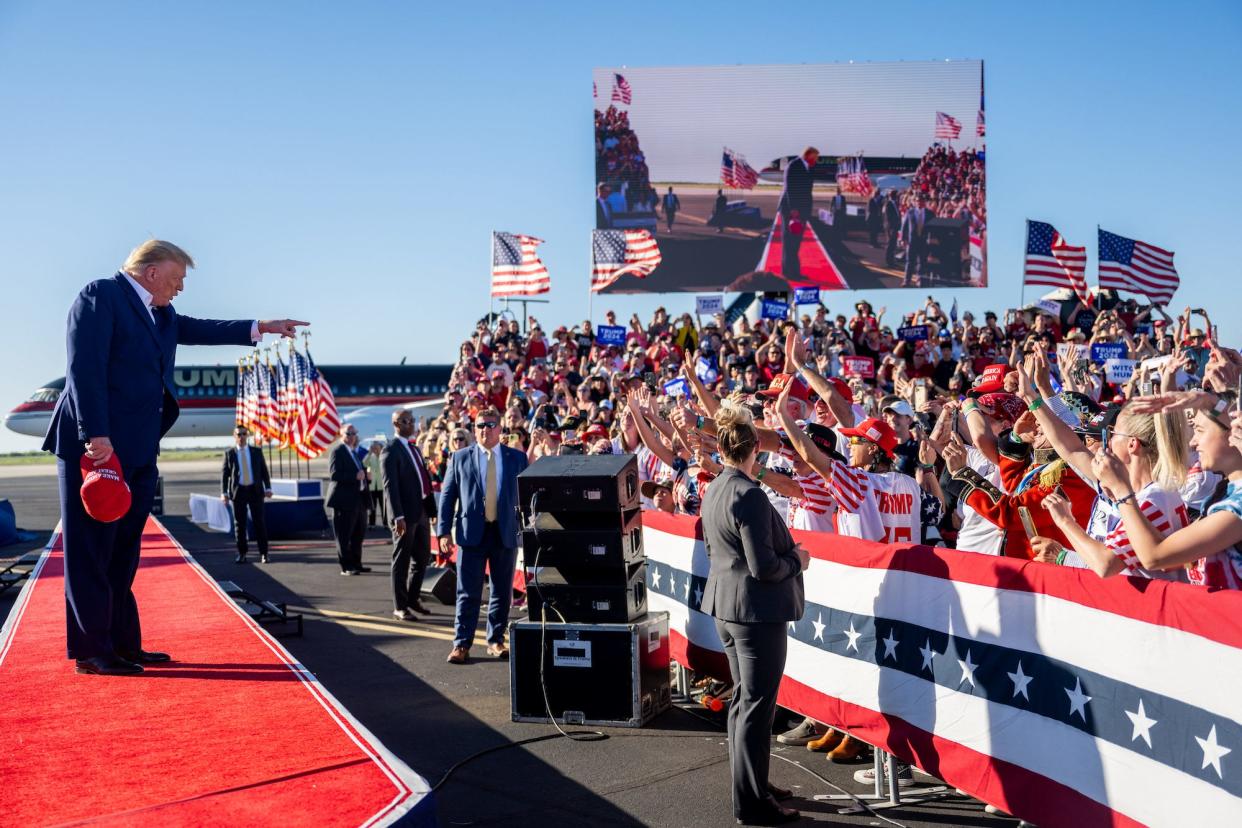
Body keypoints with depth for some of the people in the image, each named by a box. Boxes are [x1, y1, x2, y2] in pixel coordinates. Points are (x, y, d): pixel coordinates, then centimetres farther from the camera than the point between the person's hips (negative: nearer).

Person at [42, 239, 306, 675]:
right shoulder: (100, 295, -8)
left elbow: (199, 329, 29)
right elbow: (85, 368, -16)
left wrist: (260, 327, 21)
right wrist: (95, 435, -23)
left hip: (138, 451, 9)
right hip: (97, 446, -9)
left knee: (123, 554, 12)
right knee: (91, 552, -3)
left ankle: (123, 644, 18)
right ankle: (91, 651, 3)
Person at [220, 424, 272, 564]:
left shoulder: (257, 451, 6)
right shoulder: (229, 454, 5)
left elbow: (264, 471, 6)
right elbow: (224, 474, 3)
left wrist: (268, 488, -5)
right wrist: (224, 492, -8)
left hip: (255, 490, 0)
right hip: (238, 491, 0)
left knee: (259, 522, -1)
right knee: (239, 523, 3)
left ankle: (263, 553, 5)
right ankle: (242, 553, 13)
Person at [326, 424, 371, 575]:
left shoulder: (355, 452, 18)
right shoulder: (337, 451, -9)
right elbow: (334, 474, -20)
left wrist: (364, 475, 9)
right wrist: (355, 476, -25)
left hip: (358, 499, 9)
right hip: (345, 500, -9)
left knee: (358, 534, 15)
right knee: (344, 536, -2)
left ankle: (356, 563, 24)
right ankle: (346, 567, 3)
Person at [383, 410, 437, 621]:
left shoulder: (414, 447, 17)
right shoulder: (391, 450, -10)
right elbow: (390, 485, -16)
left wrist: (432, 508, 12)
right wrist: (398, 516, -23)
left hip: (422, 510, 8)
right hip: (405, 513, -8)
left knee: (422, 557, 15)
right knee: (402, 561, 3)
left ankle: (413, 599, 30)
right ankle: (400, 606, 13)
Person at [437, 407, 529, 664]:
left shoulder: (517, 458, 5)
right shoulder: (460, 457, 5)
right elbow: (447, 495, 4)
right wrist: (444, 531, -3)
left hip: (506, 533, 1)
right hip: (471, 532, -1)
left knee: (502, 592, 8)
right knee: (468, 592, 1)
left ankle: (496, 640, 20)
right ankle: (462, 643, 7)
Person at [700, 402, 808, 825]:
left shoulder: (713, 490, 7)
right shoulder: (750, 495, -21)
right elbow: (764, 567, -23)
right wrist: (797, 559, -4)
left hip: (727, 604, 9)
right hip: (757, 609, -9)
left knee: (743, 698, 19)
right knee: (757, 705, -1)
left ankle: (750, 783, 31)